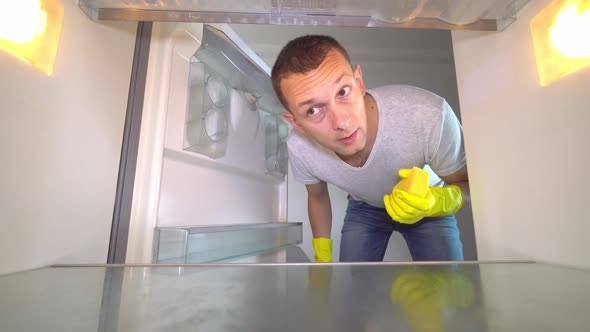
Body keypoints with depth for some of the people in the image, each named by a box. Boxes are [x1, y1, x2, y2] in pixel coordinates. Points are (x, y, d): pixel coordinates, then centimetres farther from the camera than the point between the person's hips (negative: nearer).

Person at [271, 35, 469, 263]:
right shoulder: (298, 148, -29)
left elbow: (467, 185, -18)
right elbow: (317, 197, -7)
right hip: (363, 209, 1)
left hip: (428, 201, 0)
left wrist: (434, 202, -40)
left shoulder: (429, 117, -38)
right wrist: (323, 258, -1)